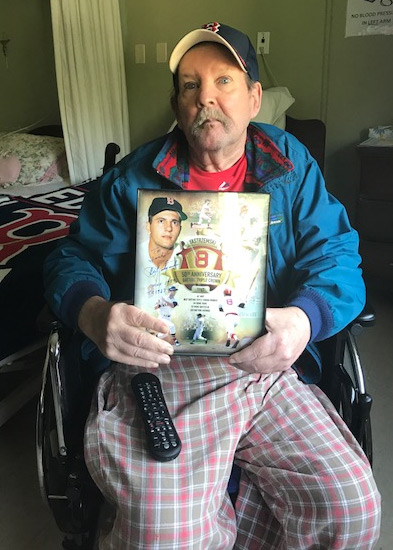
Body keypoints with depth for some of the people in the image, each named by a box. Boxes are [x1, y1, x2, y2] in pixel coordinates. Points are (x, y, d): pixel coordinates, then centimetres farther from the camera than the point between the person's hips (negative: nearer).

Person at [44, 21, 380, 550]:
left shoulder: (291, 164, 10)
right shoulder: (134, 178, 8)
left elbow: (338, 259, 4)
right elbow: (72, 263, 7)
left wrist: (304, 318, -20)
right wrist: (96, 317, -18)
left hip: (268, 369, 3)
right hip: (158, 372, -1)